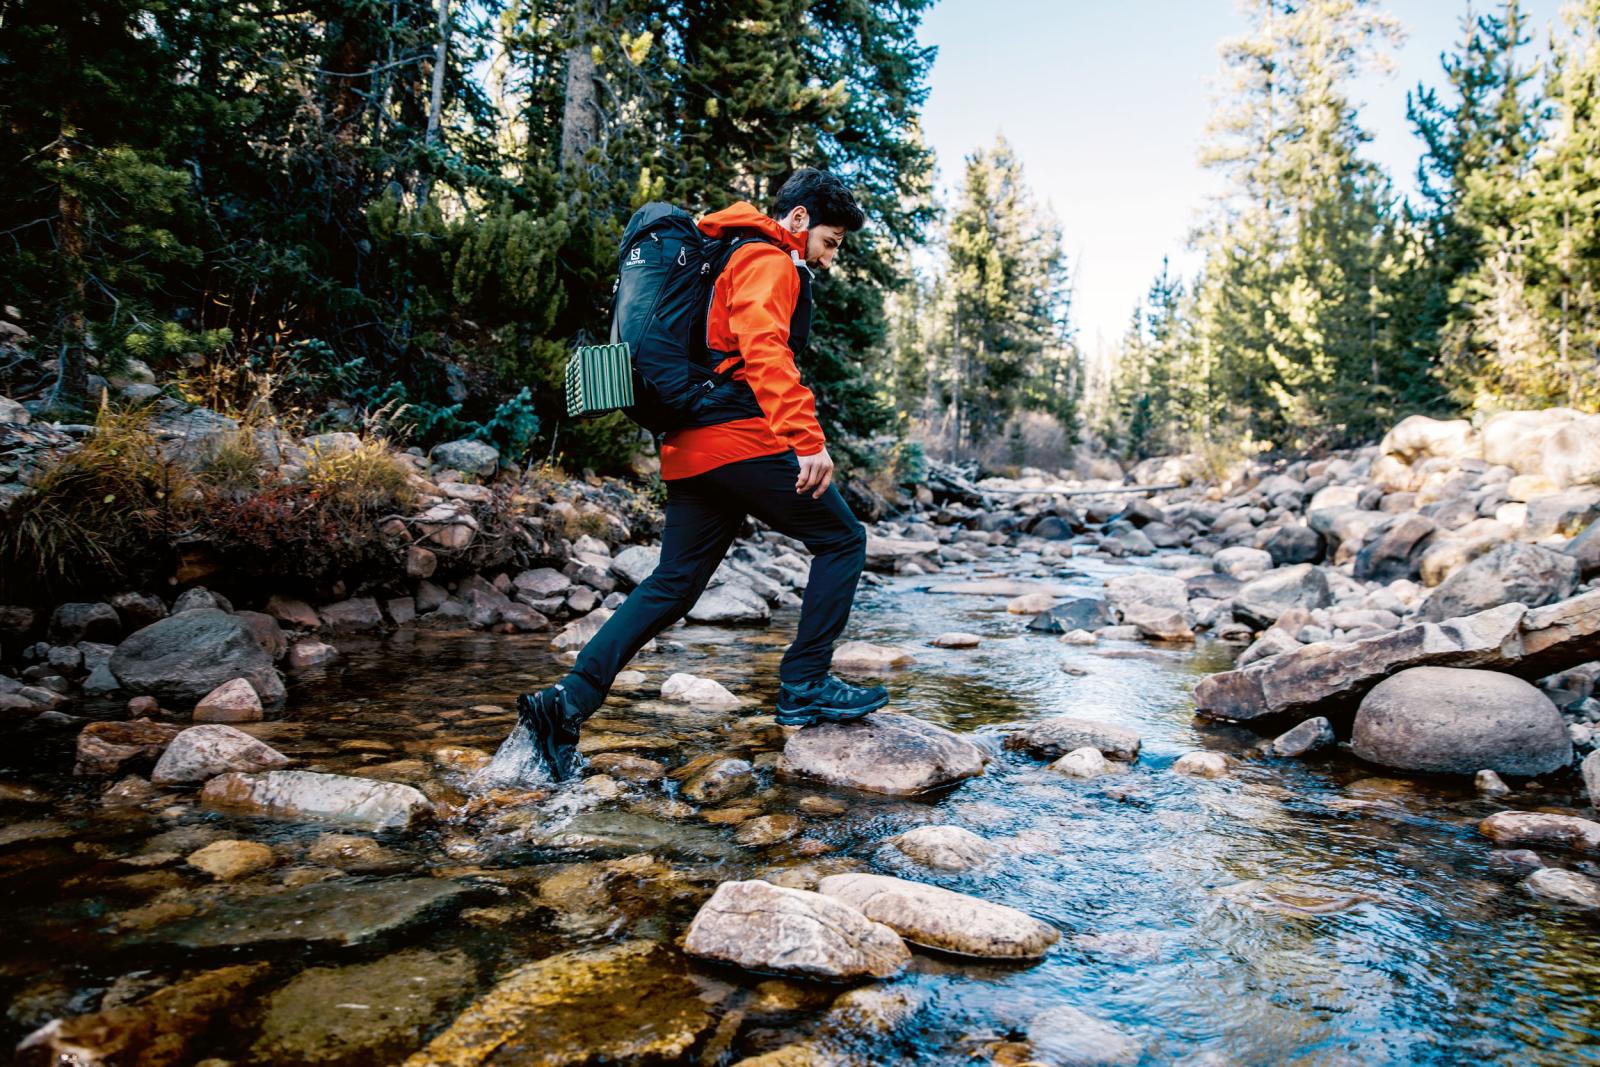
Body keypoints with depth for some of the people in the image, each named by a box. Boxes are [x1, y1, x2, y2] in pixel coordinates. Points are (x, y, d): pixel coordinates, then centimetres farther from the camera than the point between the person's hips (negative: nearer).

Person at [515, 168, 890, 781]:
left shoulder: (727, 259, 28)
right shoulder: (768, 261, -4)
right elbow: (764, 349, -22)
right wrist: (807, 439, -32)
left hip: (690, 448, 9)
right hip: (744, 439, -9)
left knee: (673, 585, 8)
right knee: (842, 540, 4)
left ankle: (568, 702, 3)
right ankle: (804, 687, 3)